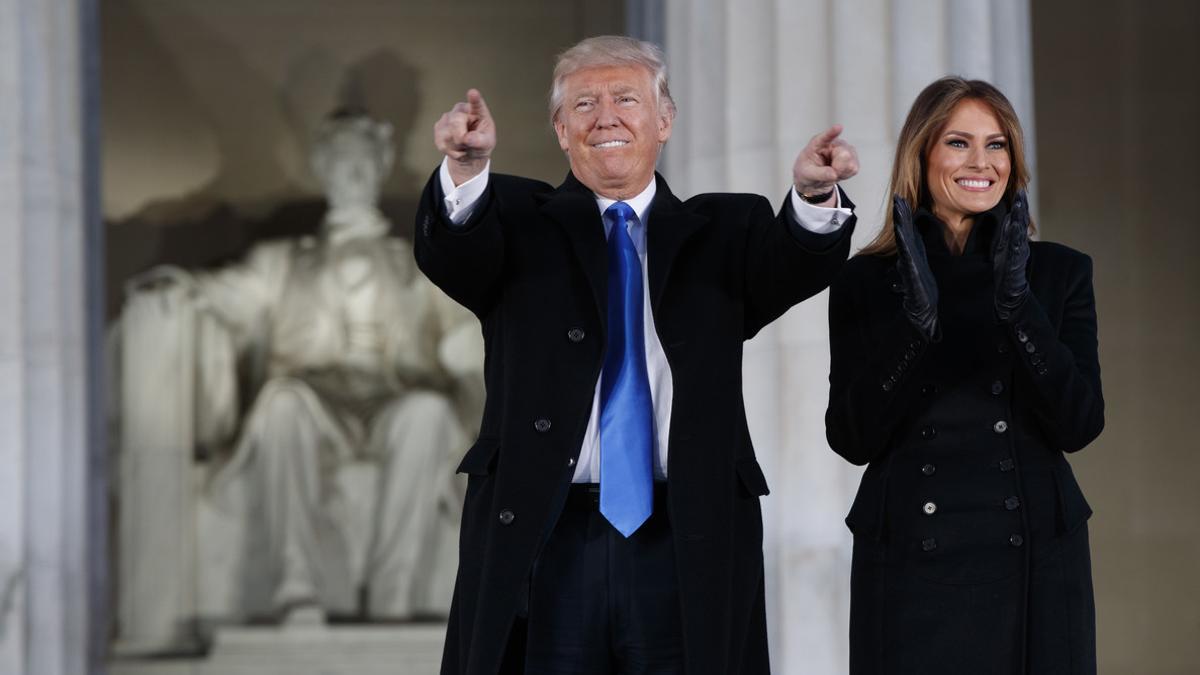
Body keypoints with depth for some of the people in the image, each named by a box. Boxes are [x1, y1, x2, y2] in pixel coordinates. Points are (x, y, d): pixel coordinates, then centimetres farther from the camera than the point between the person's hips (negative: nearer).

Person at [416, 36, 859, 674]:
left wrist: (814, 196, -30)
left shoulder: (722, 232, 13)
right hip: (541, 545, 0)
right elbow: (448, 254, -10)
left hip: (688, 550, 1)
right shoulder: (521, 221, 10)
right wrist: (465, 167, -32)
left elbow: (794, 267, -7)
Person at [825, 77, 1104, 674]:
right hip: (910, 567, -1)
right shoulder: (866, 281, 2)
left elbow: (1079, 424, -6)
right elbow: (852, 438, -5)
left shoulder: (1060, 272, 4)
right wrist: (914, 324, -18)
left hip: (1033, 560, 1)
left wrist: (1019, 306, -17)